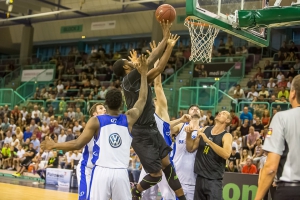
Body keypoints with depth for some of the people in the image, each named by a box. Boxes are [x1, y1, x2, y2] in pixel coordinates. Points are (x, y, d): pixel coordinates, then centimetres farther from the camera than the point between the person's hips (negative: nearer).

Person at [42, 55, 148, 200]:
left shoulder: (96, 121, -2)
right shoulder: (129, 119, 4)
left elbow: (78, 144, -4)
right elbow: (143, 99, 18)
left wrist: (54, 145, 8)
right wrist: (143, 73, 25)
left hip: (101, 172, -2)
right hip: (121, 173, 2)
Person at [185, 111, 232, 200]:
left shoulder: (226, 136, -6)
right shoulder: (204, 130, 9)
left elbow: (226, 154, -24)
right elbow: (191, 149, 12)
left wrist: (207, 140, -26)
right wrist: (189, 134, -5)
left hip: (214, 180, -5)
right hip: (200, 177, 5)